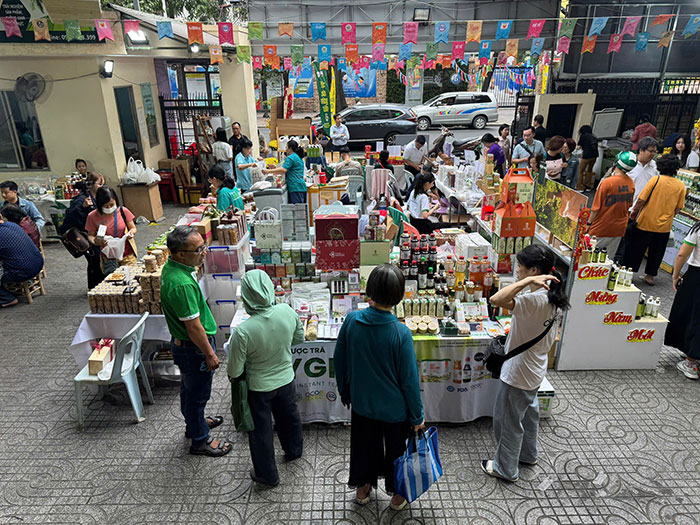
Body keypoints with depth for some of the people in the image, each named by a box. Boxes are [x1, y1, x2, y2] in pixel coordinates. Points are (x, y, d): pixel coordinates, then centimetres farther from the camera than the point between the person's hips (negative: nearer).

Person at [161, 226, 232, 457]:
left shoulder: (170, 267, -4)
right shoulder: (182, 284, -35)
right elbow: (194, 327, -28)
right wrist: (210, 354, -18)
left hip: (181, 342, 9)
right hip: (194, 348, -9)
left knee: (189, 388, 28)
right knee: (198, 393, 11)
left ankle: (194, 423, 51)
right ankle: (200, 440, 31)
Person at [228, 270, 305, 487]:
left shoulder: (242, 331, -33)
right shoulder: (288, 312, -22)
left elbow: (234, 372, -20)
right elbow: (299, 338, -1)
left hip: (259, 388, -4)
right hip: (286, 379, 4)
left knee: (260, 430, 20)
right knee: (289, 416, 30)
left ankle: (267, 475, 40)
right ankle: (293, 450, 56)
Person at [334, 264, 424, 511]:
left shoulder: (352, 320, -19)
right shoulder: (400, 333, -29)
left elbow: (339, 360, -5)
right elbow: (409, 379, -19)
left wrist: (344, 392, 13)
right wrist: (417, 417, -3)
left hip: (361, 402, 3)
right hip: (394, 407, -3)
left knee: (364, 444, 27)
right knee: (396, 449, 24)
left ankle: (362, 488, 51)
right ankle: (397, 494, 48)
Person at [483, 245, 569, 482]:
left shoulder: (535, 299, -33)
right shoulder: (553, 295, -3)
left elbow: (496, 300, -48)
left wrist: (528, 281, -45)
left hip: (518, 372, -9)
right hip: (535, 367, 9)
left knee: (508, 420, 12)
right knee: (528, 412, 29)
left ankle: (505, 468, 32)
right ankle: (528, 454, 51)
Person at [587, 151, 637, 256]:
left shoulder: (607, 182, -20)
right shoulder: (631, 183, -2)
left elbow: (596, 207, -16)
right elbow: (628, 205, 10)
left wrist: (589, 223, -5)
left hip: (602, 228, -5)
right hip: (619, 228, 6)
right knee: (610, 259, 15)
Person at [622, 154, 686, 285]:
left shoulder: (656, 179, -13)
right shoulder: (681, 186, -2)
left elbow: (641, 200, -13)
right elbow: (678, 208, 3)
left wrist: (634, 211, 2)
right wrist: (667, 216, 19)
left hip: (645, 222, -3)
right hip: (664, 227, 4)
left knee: (635, 249, 8)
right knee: (656, 252, 17)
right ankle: (650, 276, 26)